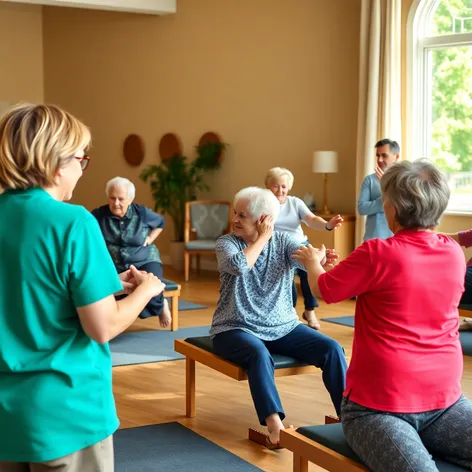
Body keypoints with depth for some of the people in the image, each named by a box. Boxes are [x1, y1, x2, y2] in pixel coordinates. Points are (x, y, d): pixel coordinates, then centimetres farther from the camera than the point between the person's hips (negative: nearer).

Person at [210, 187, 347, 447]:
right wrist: (263, 237, -15)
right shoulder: (226, 242, -3)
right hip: (236, 328, -3)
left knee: (331, 348, -15)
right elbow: (239, 266, -26)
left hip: (282, 327, 3)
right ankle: (275, 424, -39)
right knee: (259, 354, -36)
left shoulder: (283, 241, 3)